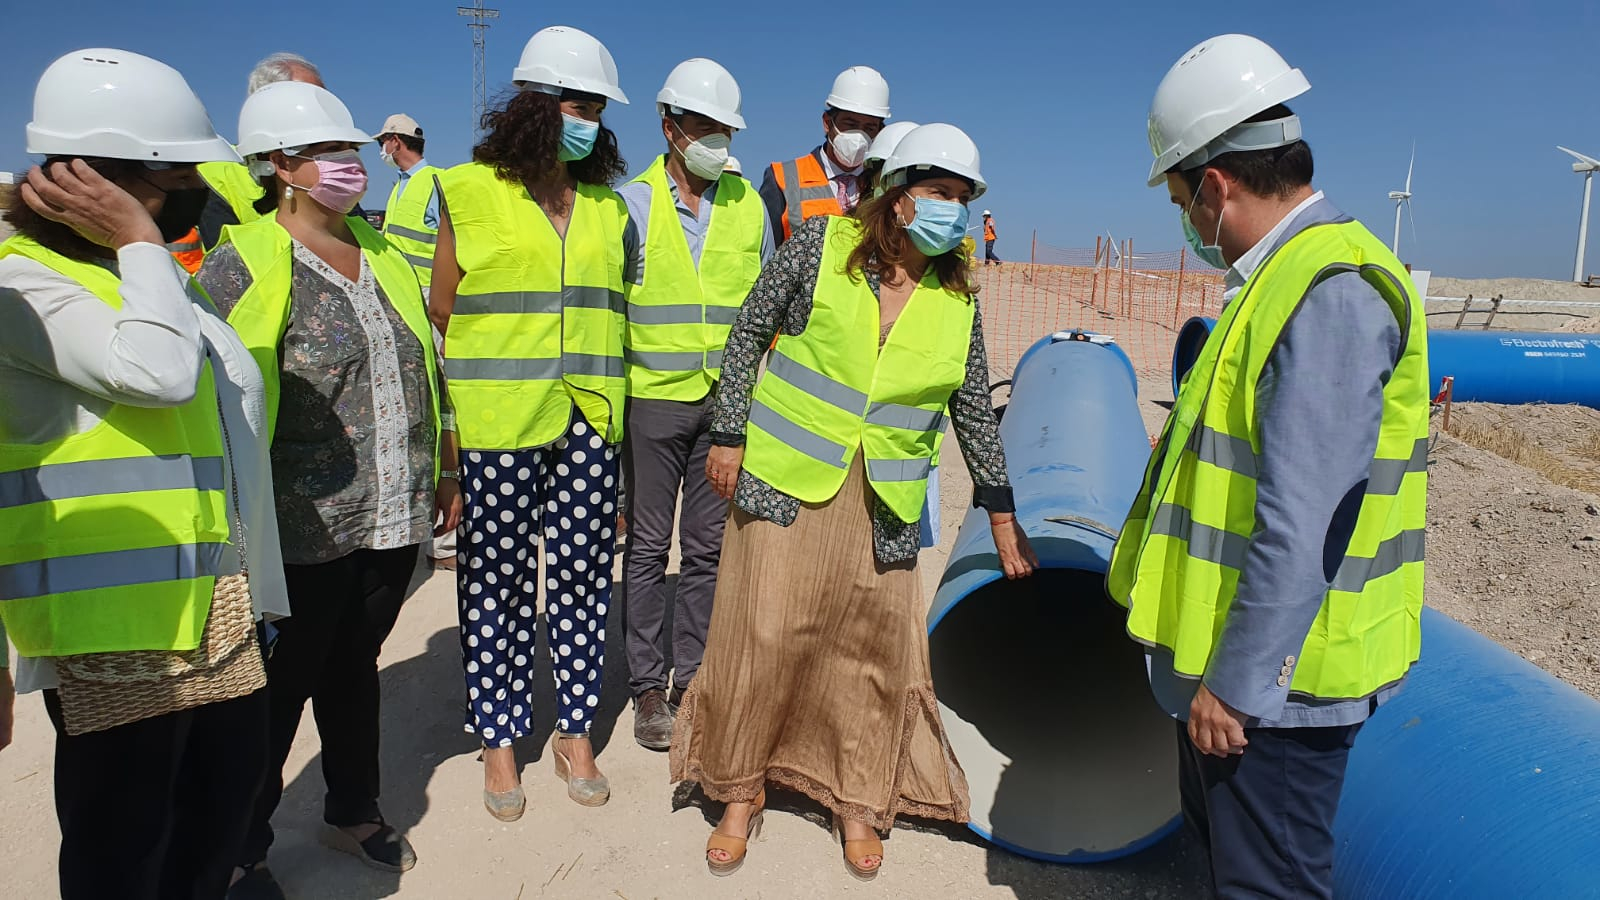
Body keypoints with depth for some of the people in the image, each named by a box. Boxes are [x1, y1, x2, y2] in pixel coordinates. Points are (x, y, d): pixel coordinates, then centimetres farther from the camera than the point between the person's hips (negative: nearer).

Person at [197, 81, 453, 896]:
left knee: (355, 666, 20)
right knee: (282, 685, 9)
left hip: (395, 516, 6)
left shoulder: (379, 253, 10)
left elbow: (419, 368, 15)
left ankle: (354, 812, 40)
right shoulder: (242, 265, -10)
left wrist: (440, 469, 16)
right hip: (306, 525, -5)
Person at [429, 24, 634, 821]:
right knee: (498, 577, 3)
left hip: (589, 420, 4)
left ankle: (574, 733, 21)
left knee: (582, 573, 6)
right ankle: (498, 740, 19)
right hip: (497, 422, -3)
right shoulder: (470, 192, 2)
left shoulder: (607, 202, 14)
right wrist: (501, 352, 7)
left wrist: (578, 355, 12)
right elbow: (442, 307, 6)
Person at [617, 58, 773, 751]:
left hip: (727, 402, 3)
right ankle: (648, 686, 17)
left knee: (708, 545, 9)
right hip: (653, 400, -2)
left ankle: (694, 676, 23)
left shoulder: (749, 205, 9)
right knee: (648, 545, 4)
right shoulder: (632, 203, 0)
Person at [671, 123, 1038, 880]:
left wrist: (1001, 511, 14)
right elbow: (748, 336, 1)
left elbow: (975, 411, 12)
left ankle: (858, 802, 28)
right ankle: (740, 791, 24)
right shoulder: (822, 245, -5)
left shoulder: (957, 300, 3)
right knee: (763, 635, 1)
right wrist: (729, 436, -2)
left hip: (882, 506, 3)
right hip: (786, 481, -2)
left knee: (875, 650, 7)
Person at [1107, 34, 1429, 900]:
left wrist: (1238, 682, -22)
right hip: (1228, 662, 10)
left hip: (1271, 678, -10)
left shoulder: (1333, 293, -23)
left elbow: (1301, 526, -27)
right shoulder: (1291, 276, 10)